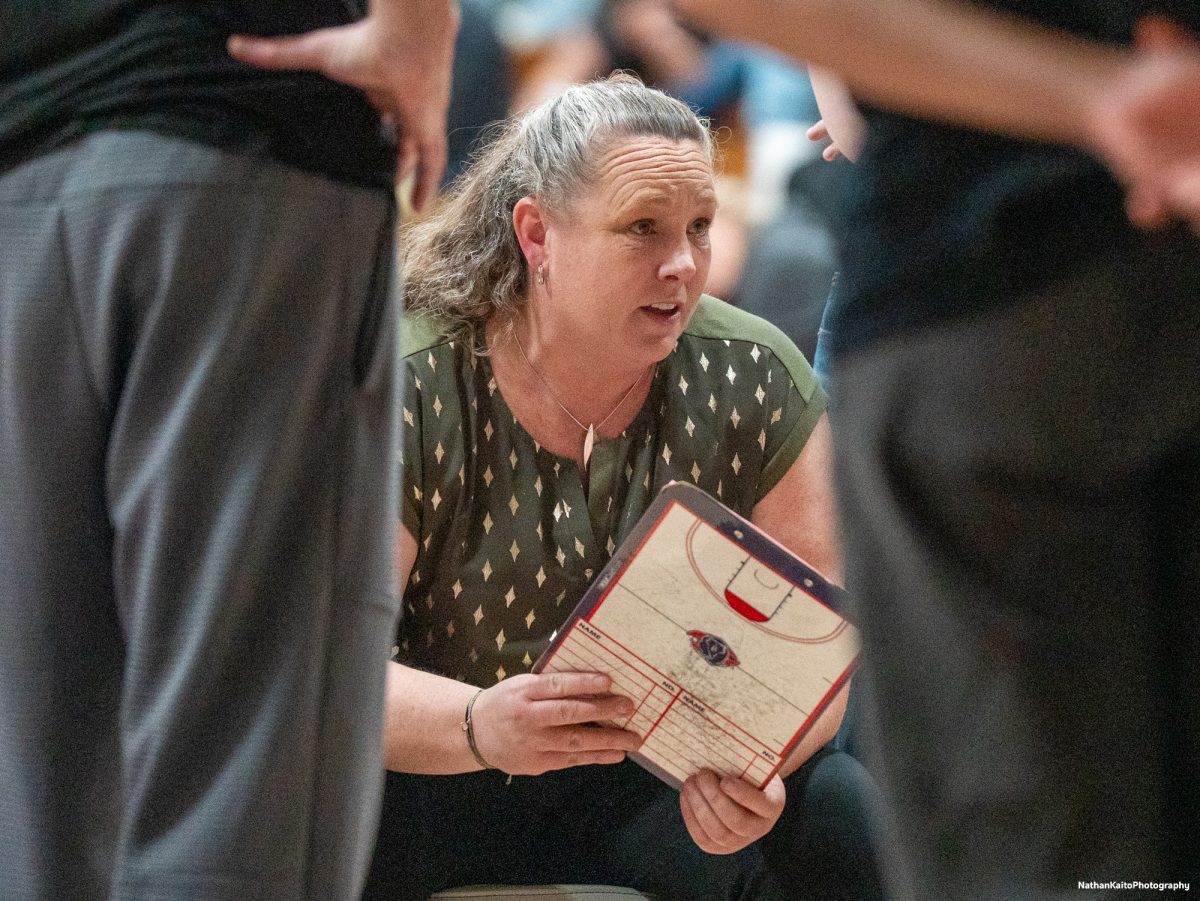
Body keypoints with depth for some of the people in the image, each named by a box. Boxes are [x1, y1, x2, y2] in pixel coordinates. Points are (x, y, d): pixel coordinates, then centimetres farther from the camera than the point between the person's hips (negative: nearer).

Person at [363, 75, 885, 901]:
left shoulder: (755, 381, -6)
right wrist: (478, 727, -40)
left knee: (845, 822, -26)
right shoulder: (404, 392, -14)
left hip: (658, 776, 2)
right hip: (442, 770, -2)